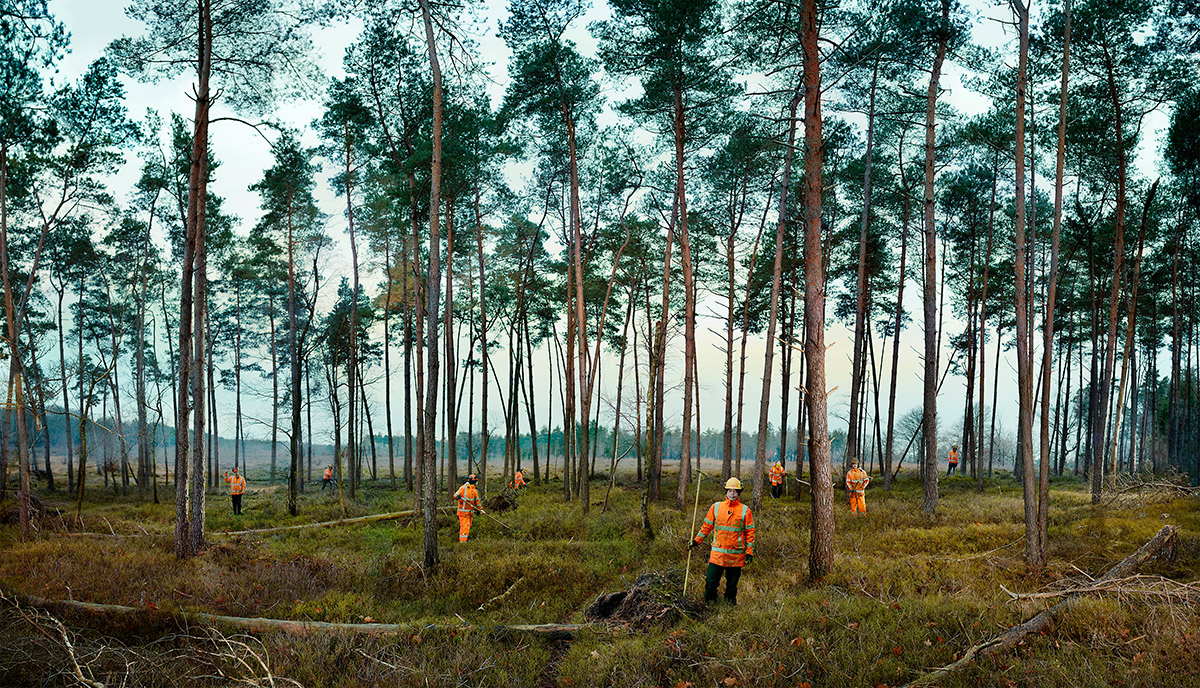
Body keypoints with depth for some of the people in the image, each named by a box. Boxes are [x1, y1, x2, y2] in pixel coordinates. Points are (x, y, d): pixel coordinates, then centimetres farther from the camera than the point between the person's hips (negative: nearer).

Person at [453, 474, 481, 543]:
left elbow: (476, 501, 25)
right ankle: (463, 540, -14)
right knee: (465, 526, -14)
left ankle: (461, 539, 19)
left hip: (470, 512, 7)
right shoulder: (463, 488, -5)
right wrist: (457, 496, -34)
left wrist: (479, 509, 25)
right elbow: (455, 495, -11)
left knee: (468, 526, 10)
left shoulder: (475, 490, 15)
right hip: (463, 511, -7)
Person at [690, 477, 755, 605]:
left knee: (732, 583, 9)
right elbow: (707, 526, 13)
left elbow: (749, 532, 4)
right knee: (711, 581, -4)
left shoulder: (745, 510, 3)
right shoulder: (716, 507, 5)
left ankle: (730, 603, 25)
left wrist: (749, 552, 0)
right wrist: (696, 541, 9)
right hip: (717, 553, 0)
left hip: (736, 555, 0)